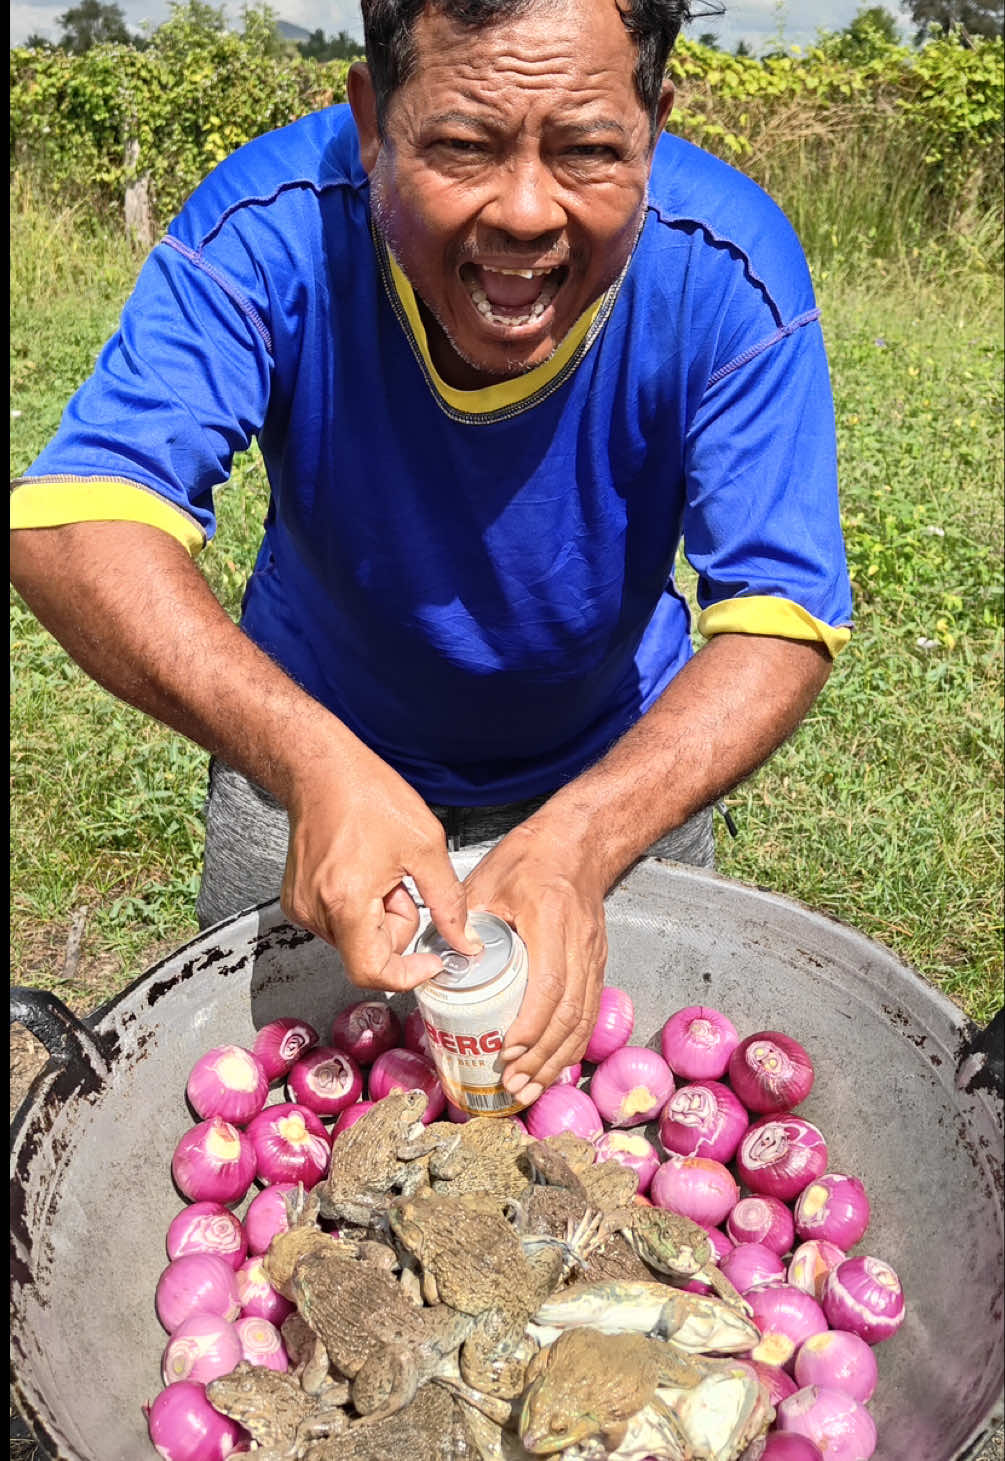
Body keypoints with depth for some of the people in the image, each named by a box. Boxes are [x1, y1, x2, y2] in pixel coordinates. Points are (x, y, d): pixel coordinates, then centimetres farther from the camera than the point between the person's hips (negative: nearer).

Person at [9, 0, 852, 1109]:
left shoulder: (727, 268, -28)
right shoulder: (273, 226, -29)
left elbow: (779, 620, -30)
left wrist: (581, 837, -46)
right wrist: (312, 763, -52)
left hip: (618, 760, 1)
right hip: (316, 746, 0)